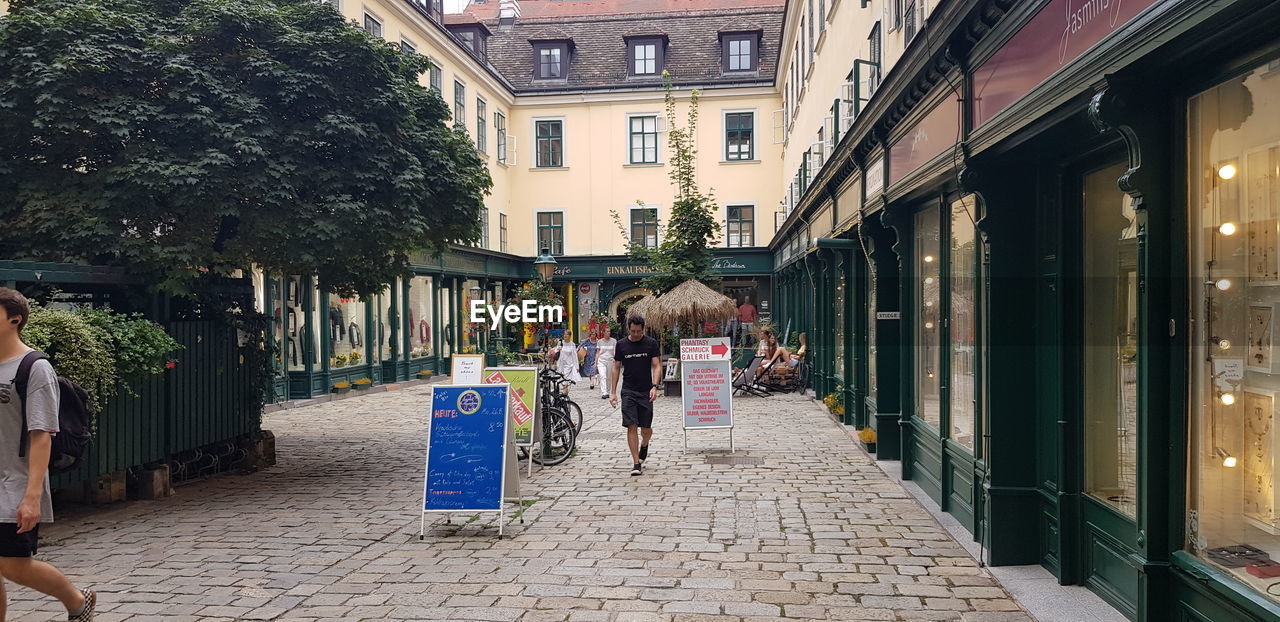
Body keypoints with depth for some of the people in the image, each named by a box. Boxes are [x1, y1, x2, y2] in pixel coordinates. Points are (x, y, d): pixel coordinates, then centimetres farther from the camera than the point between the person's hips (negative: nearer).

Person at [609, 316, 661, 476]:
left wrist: (654, 386, -16)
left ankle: (644, 446, 37)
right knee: (631, 426, -8)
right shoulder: (621, 345, 4)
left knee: (646, 428, 3)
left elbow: (657, 366, -2)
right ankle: (636, 463, -5)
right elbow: (616, 368, 9)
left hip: (646, 391, 0)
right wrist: (613, 392, 3)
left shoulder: (651, 343, 1)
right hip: (628, 391, 1)